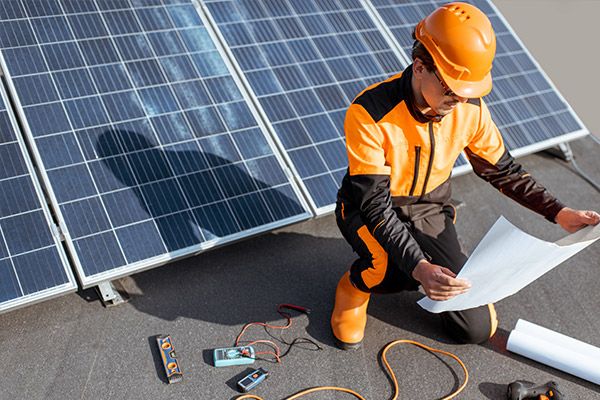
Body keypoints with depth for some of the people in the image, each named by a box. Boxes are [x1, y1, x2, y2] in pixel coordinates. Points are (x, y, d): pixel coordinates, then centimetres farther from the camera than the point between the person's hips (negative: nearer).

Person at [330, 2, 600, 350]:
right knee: (397, 267, -40)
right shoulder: (370, 113, -31)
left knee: (477, 329, -4)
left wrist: (559, 213, -10)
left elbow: (502, 170, 0)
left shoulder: (470, 109, -16)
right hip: (367, 209, -3)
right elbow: (375, 206, -32)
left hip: (430, 208, 4)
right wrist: (419, 267, -44)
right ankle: (354, 287, -3)